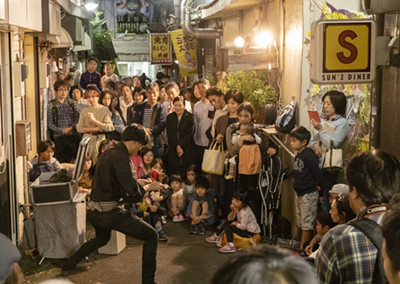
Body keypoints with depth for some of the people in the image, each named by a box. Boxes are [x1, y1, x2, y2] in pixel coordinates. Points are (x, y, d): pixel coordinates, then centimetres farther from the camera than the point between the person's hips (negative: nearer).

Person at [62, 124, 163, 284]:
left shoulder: (108, 153, 12)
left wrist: (137, 182, 19)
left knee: (102, 239, 39)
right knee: (151, 236, -3)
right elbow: (132, 192, -23)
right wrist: (149, 187, -5)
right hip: (109, 211, -10)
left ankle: (69, 264, 48)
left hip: (94, 211, 10)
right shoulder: (121, 157, -18)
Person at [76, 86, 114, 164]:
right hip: (87, 140, 2)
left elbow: (110, 127, -8)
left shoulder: (105, 110, 0)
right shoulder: (84, 111, 8)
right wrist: (94, 129, -10)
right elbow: (79, 128, 1)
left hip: (100, 140, -2)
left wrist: (94, 121, -12)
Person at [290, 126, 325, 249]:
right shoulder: (298, 156, 9)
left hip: (309, 194, -10)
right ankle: (304, 247, 23)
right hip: (299, 193, 10)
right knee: (301, 223, 15)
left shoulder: (308, 155, -18)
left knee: (307, 224, -2)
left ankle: (303, 248, 2)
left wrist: (322, 189, -13)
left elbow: (317, 173, -17)